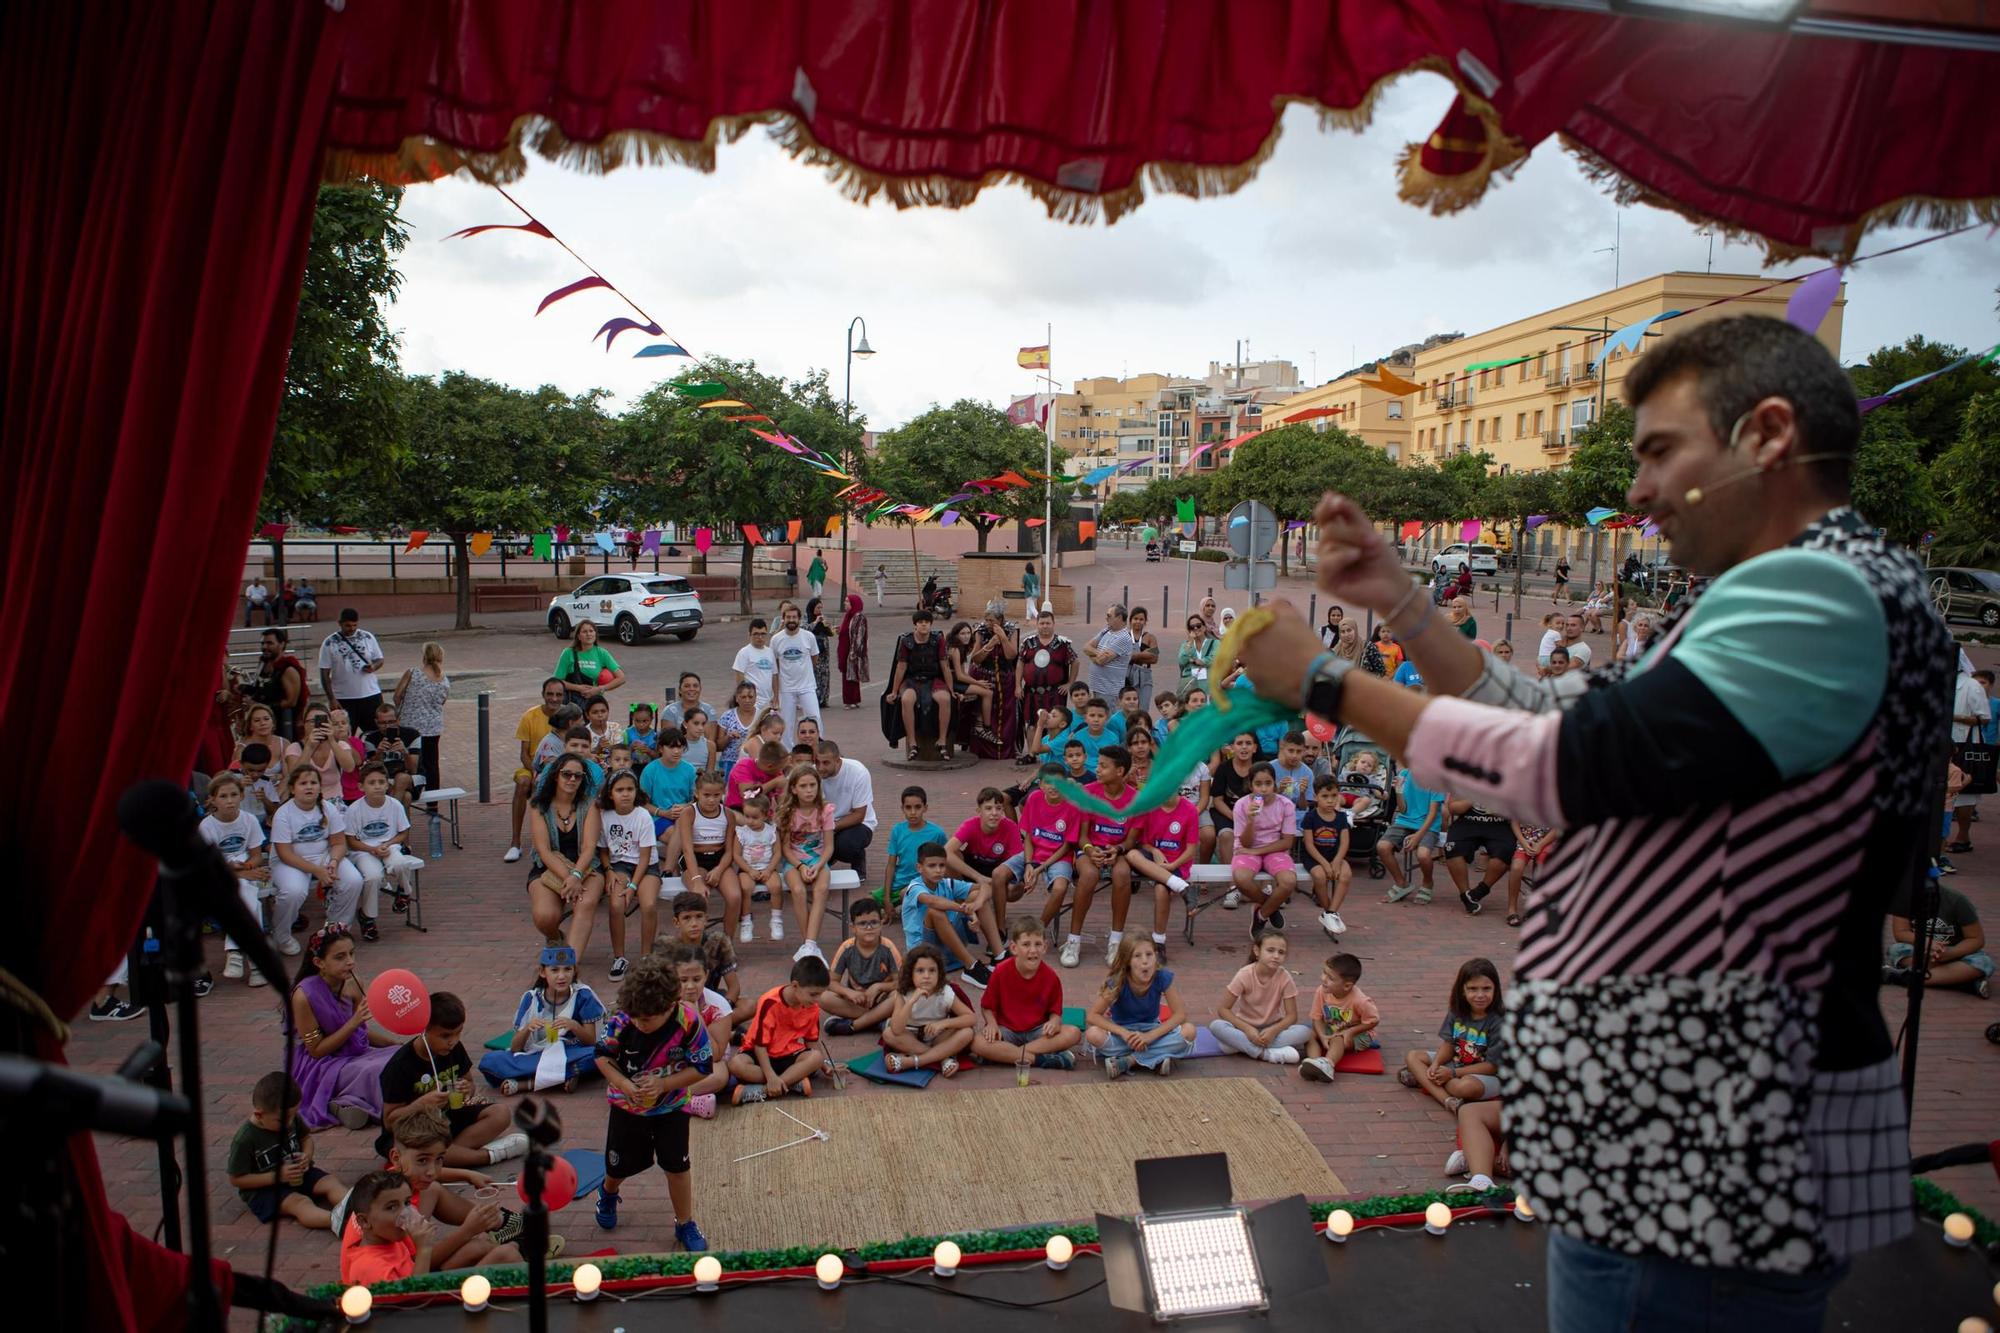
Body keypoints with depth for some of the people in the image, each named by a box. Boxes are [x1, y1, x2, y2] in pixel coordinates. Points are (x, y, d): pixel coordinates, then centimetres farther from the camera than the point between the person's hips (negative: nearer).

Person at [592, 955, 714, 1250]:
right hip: (627, 1105, 1)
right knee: (620, 1165, 18)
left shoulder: (689, 1023, -30)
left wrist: (663, 1084, -29)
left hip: (671, 1106, -1)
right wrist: (624, 1084, -25)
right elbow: (602, 1055, -9)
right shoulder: (622, 1021, -28)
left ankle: (685, 1225, 25)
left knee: (677, 1165, 2)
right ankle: (608, 1193, 53)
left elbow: (702, 1068, -18)